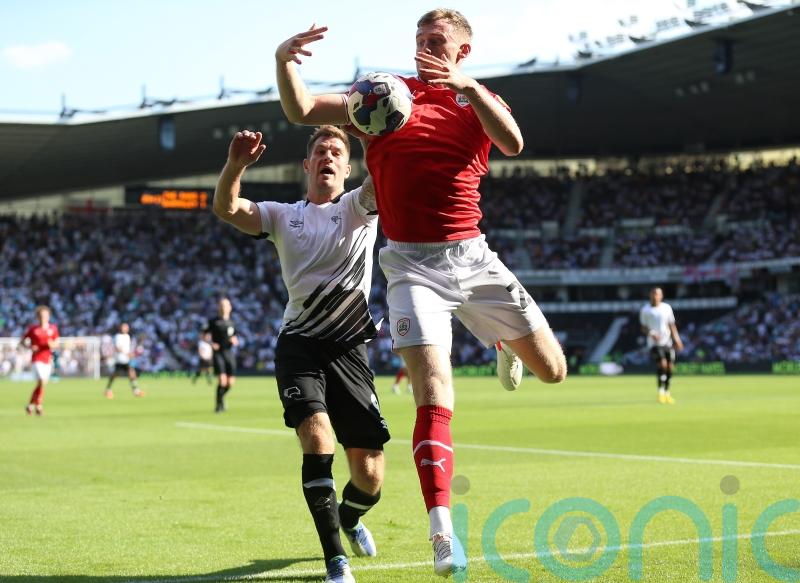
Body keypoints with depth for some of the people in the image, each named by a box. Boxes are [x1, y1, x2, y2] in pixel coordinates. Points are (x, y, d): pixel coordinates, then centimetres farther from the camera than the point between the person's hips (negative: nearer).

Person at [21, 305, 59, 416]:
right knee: (42, 382, -18)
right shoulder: (32, 329, -5)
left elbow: (55, 344, 11)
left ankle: (30, 405, 27)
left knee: (41, 384, 10)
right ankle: (38, 406, -2)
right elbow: (23, 341, 4)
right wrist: (30, 346, -16)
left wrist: (52, 345, -12)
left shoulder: (53, 328, 4)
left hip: (48, 360, 5)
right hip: (37, 359, -5)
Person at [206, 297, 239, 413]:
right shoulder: (213, 322, 0)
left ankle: (221, 396, 32)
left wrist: (235, 341, -2)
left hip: (229, 353, 4)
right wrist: (211, 344, -12)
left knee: (231, 382, 3)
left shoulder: (231, 323, 12)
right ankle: (219, 404, -1)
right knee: (222, 380, -17)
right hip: (218, 353, -4)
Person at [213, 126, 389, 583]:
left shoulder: (358, 207, 7)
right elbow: (226, 209, -5)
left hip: (349, 347, 0)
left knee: (370, 478, -2)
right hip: (299, 343, 0)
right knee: (317, 436, -24)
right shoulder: (283, 216, 11)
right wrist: (236, 165, -24)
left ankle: (350, 517, 35)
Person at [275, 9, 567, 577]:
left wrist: (468, 86, -27)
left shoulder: (479, 100, 9)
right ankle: (442, 533, -16)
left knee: (552, 368, 7)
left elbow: (513, 142, -15)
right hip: (412, 264, -2)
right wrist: (285, 61, -23)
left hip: (473, 257, 3)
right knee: (435, 393, -18)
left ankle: (502, 341, 43)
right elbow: (301, 110, -4)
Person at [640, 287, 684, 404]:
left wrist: (677, 339, 4)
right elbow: (643, 328, 2)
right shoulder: (645, 310, 0)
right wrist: (651, 334, -17)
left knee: (669, 367, 1)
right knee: (662, 365, -20)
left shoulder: (667, 308, 8)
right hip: (654, 343, -3)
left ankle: (667, 393, 16)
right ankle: (661, 392, -7)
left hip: (667, 342, 3)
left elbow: (672, 325, 13)